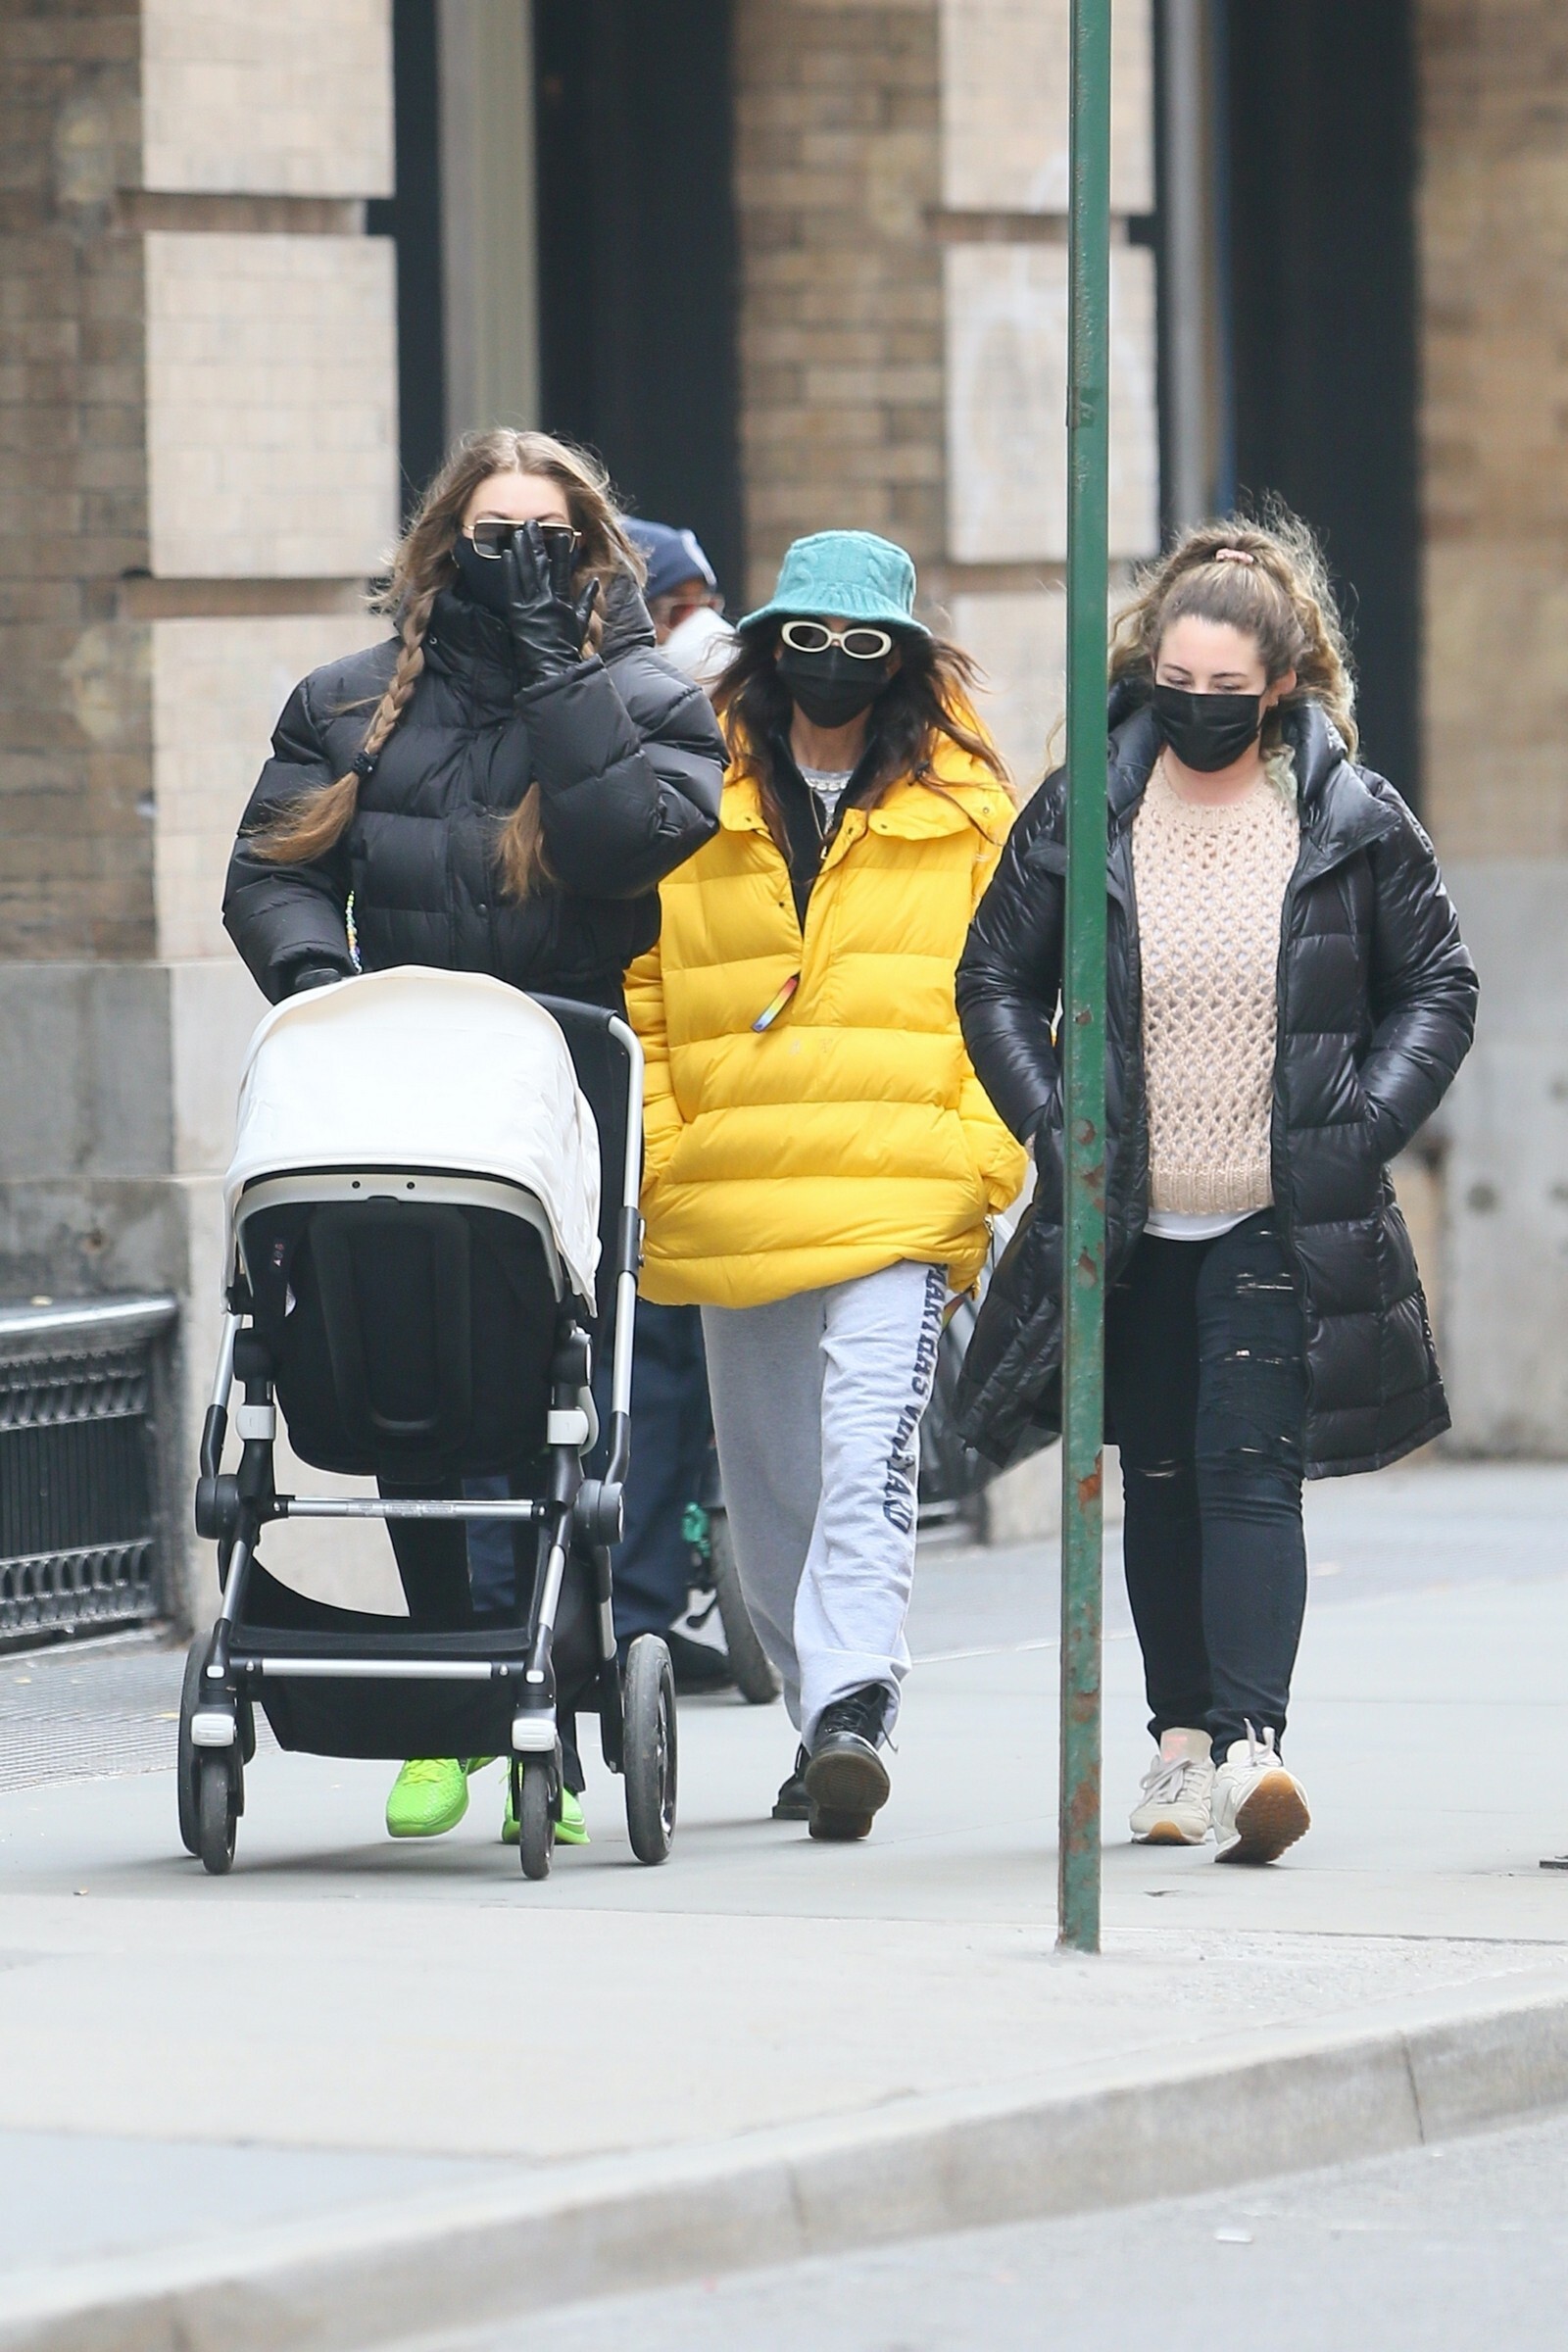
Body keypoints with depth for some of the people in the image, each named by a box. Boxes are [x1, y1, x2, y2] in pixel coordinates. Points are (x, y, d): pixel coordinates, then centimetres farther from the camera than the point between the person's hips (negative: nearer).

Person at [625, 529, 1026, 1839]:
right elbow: (640, 1003, 14)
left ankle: (853, 1714, -27)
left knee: (866, 1467, -18)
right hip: (735, 1215, 3)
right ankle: (822, 1721, 21)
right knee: (769, 1487, 9)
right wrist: (660, 1174, 4)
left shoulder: (967, 814, 7)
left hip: (901, 1208, -3)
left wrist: (980, 1175, -5)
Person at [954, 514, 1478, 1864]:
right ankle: (1182, 1738, 19)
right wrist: (1052, 1121, -4)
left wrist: (1363, 1126, -6)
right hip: (1128, 1224, 2)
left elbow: (1436, 984, 6)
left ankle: (1252, 1741, -21)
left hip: (1281, 1228, -2)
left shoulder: (1355, 823, -1)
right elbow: (997, 980, 9)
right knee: (1161, 1484, 10)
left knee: (1252, 1471, -13)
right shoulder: (1081, 815, 2)